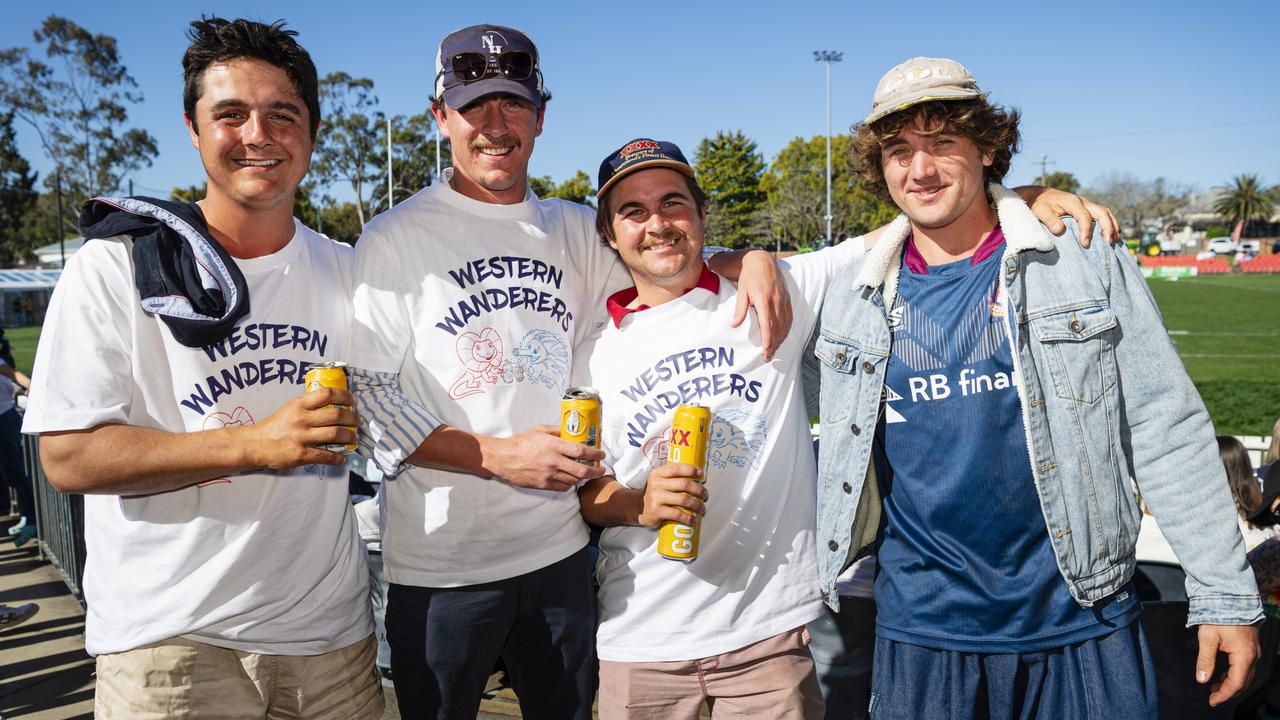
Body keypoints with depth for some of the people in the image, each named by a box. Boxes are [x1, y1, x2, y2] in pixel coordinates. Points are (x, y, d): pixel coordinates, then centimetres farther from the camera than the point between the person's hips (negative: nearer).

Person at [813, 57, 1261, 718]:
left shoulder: (1089, 262, -4)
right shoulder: (852, 296, 1)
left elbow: (1166, 434, -3)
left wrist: (1225, 595, -2)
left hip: (1080, 627, -1)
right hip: (920, 633, 1)